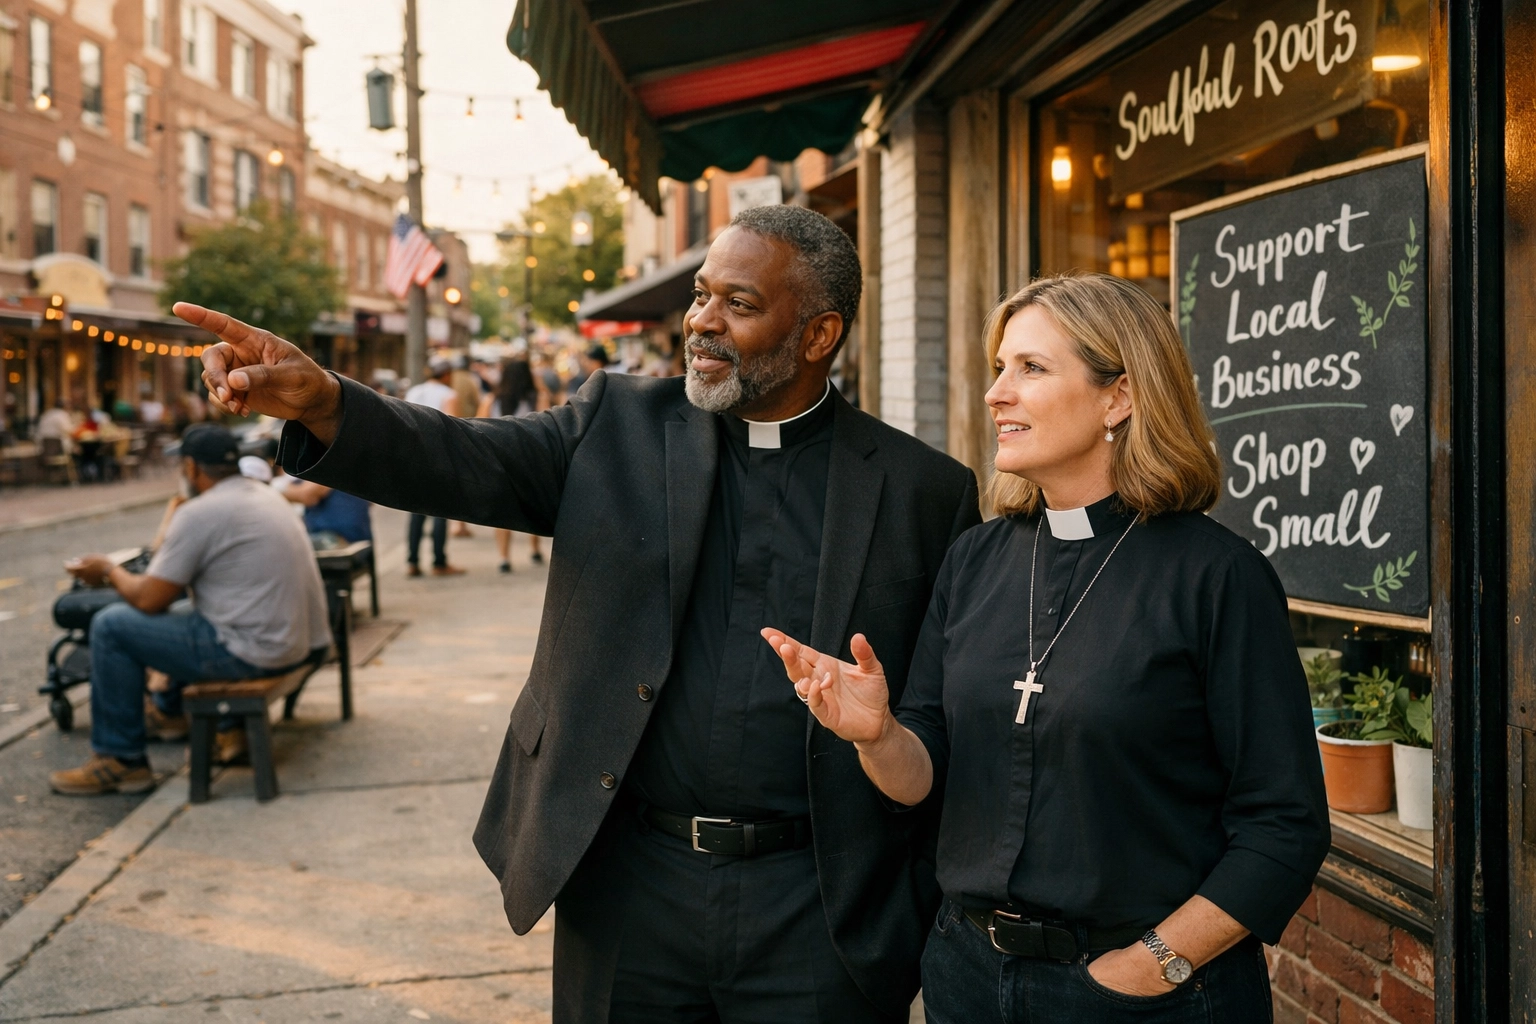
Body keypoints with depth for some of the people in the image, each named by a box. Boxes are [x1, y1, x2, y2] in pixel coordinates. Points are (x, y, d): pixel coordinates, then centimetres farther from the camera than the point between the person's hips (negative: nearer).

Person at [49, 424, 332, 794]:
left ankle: (120, 761, 10)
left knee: (111, 625, 2)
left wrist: (110, 570, 8)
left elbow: (149, 600, -9)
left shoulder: (199, 513, -14)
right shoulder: (264, 495, 11)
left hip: (255, 653, -9)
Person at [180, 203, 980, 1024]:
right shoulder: (617, 426, 3)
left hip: (816, 914, -1)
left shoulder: (923, 492, -2)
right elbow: (469, 463, -11)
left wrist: (925, 919, -2)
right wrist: (322, 403, -29)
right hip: (628, 887, 2)